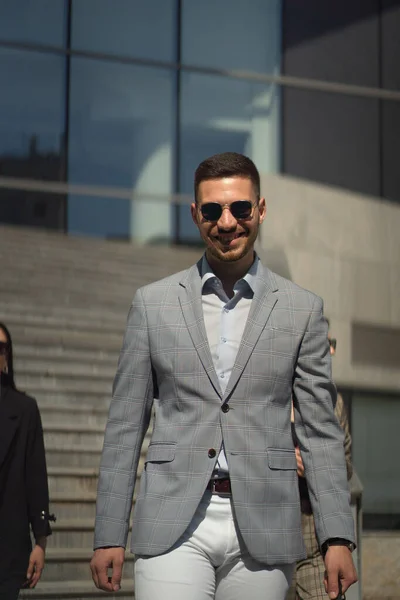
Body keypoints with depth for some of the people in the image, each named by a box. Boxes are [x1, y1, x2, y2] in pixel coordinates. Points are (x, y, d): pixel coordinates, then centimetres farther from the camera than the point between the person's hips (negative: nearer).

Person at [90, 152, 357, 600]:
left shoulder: (302, 309, 8)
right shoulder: (153, 303, 8)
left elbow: (319, 432, 6)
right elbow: (125, 425, 8)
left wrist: (338, 538, -1)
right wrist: (108, 536, 3)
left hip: (262, 530, 1)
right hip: (173, 528, 0)